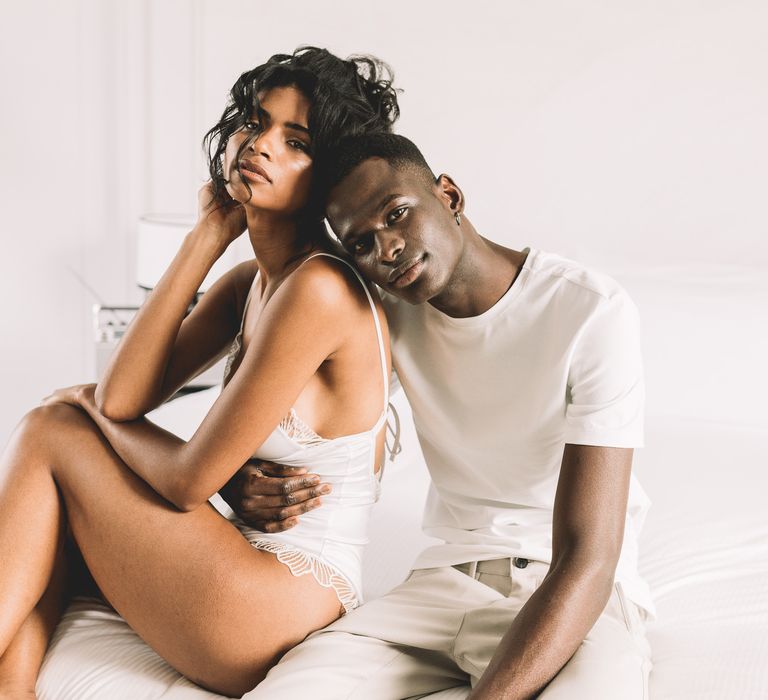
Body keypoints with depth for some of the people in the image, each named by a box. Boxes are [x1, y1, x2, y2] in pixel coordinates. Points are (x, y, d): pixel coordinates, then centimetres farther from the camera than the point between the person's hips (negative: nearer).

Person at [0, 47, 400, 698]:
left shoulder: (320, 290, -20)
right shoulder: (252, 279, 9)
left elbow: (189, 479, -16)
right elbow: (121, 398, -2)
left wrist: (82, 409, 4)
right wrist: (207, 237, 0)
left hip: (273, 611, -9)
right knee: (63, 414, 10)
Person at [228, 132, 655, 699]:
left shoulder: (592, 312, -17)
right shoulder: (389, 311, 1)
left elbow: (587, 561, -22)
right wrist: (238, 482, -11)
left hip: (573, 593, -3)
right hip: (449, 576, 4)